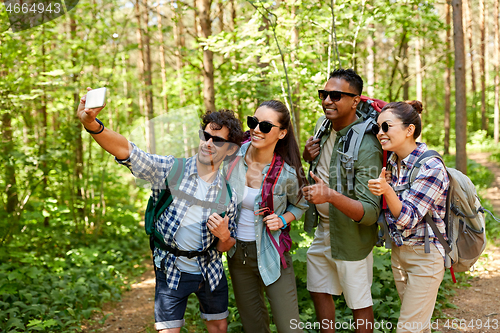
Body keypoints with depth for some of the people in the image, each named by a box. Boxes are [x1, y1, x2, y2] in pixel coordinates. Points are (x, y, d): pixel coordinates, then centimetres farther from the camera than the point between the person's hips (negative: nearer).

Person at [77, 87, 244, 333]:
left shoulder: (228, 191, -6)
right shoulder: (169, 169, -14)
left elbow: (225, 247, 3)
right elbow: (126, 150, -28)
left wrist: (224, 236, -22)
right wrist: (91, 123, -45)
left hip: (210, 270, 3)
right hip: (171, 270, -3)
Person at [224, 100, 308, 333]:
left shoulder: (287, 173, -17)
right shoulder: (233, 156, -11)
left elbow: (299, 205, 4)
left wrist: (283, 220, -15)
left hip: (272, 254, -3)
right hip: (237, 251, 3)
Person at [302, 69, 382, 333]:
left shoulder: (366, 147, -27)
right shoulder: (323, 125, -2)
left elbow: (371, 212, -30)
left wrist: (331, 196, -46)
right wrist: (307, 156, -5)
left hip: (350, 236, -8)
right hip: (323, 229, 8)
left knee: (359, 302, 9)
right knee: (318, 291, 20)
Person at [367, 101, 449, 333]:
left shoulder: (431, 168, -21)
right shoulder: (391, 162, 1)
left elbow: (408, 218, -23)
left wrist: (387, 190, -39)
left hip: (425, 256, -7)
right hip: (398, 252, 7)